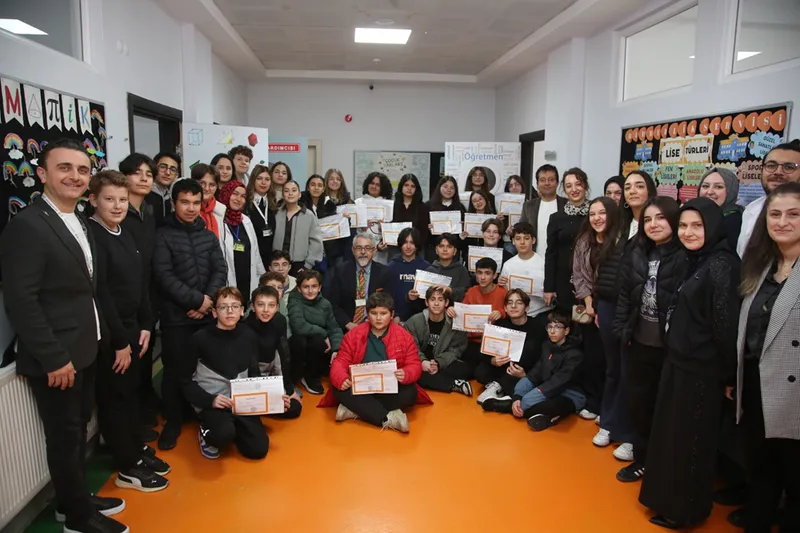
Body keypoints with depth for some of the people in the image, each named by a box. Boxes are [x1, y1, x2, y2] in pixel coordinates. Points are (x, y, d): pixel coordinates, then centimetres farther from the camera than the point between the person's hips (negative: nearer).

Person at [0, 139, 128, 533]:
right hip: (55, 358, -8)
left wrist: (92, 342, 10)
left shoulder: (80, 224, 10)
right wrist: (55, 358, -20)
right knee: (65, 436, 7)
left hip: (85, 350, 8)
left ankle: (75, 499, 37)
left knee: (78, 429, 20)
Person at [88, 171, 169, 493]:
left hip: (131, 328, 8)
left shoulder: (125, 234, 9)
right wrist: (119, 341, -17)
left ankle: (137, 451, 33)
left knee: (130, 392, 18)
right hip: (108, 335, -8)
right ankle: (127, 468, 16)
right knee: (114, 398, 4)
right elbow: (99, 294, -21)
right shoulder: (92, 236, -18)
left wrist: (145, 326, 8)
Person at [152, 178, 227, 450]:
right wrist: (197, 300, -15)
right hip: (176, 316, -3)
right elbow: (164, 276, -11)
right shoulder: (163, 236, -2)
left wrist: (208, 301, -10)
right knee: (175, 370, 3)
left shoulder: (209, 236, 11)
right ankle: (173, 421, 20)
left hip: (208, 314, 3)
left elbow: (220, 271, 4)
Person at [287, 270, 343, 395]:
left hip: (318, 348, 4)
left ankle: (312, 376, 3)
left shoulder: (325, 304, -1)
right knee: (299, 339, -36)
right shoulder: (294, 301, -15)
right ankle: (293, 378, -10)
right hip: (298, 346, -4)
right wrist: (323, 333, -20)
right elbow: (300, 327, -30)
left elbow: (335, 328, -1)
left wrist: (336, 350, -18)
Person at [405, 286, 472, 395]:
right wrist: (422, 361, -28)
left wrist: (438, 363, -25)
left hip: (443, 364, 0)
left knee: (466, 369, -25)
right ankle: (455, 384, -30)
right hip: (420, 364, 0)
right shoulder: (414, 321, -3)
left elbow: (455, 350, -7)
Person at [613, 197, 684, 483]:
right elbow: (624, 297, 9)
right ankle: (642, 459, 33)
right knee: (638, 402, 15)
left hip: (671, 348, -6)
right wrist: (622, 330, 3)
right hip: (640, 344, 6)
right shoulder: (637, 256, 6)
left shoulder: (686, 258, -14)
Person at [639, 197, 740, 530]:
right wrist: (673, 354, 9)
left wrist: (728, 374, -14)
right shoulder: (695, 261, 9)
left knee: (690, 439, 6)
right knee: (670, 433, 19)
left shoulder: (720, 265, -19)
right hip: (678, 361, 9)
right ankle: (669, 497, 37)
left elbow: (725, 323, -19)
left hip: (701, 369, -9)